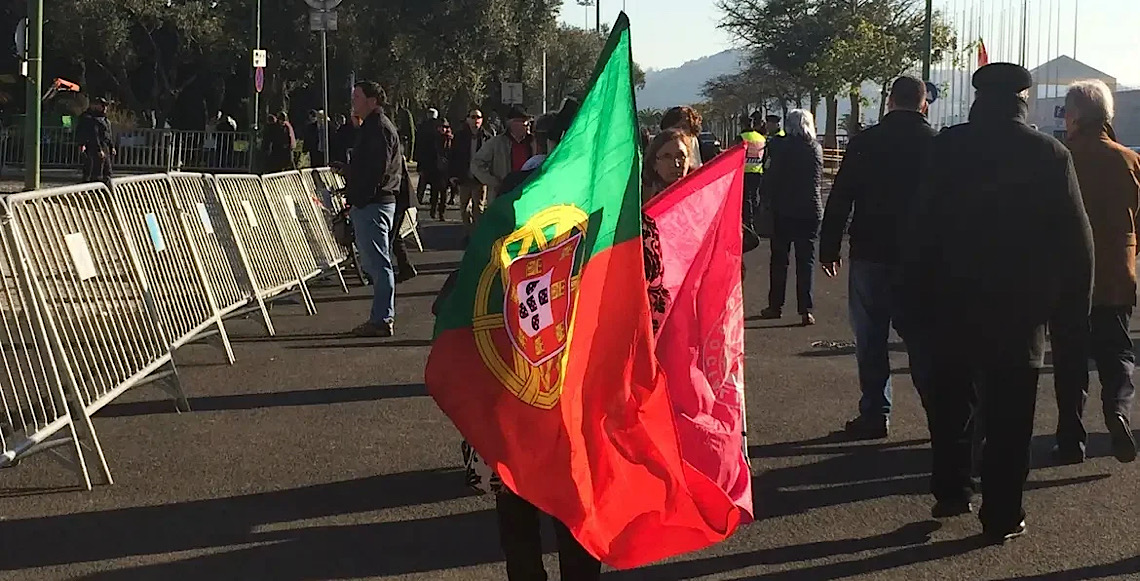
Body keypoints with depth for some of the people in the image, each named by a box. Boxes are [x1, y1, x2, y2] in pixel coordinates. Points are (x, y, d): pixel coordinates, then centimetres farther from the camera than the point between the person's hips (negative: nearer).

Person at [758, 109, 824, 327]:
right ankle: (806, 310, -3)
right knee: (806, 260, 3)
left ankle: (775, 305, 14)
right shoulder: (816, 148, 4)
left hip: (784, 210, -2)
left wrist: (765, 196, 2)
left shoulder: (782, 146, -9)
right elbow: (819, 178, 13)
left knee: (779, 258, 9)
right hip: (810, 210, 2)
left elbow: (772, 176, -10)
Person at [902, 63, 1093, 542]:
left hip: (952, 303, 1)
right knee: (1009, 417, 5)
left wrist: (915, 300, -2)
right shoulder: (1050, 155, -6)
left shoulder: (948, 147, -6)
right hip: (1021, 306, 0)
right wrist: (1074, 305, 5)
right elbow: (1077, 239, -4)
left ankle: (951, 491, 21)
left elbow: (921, 228, -7)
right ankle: (1001, 516, 7)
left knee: (951, 401, 18)